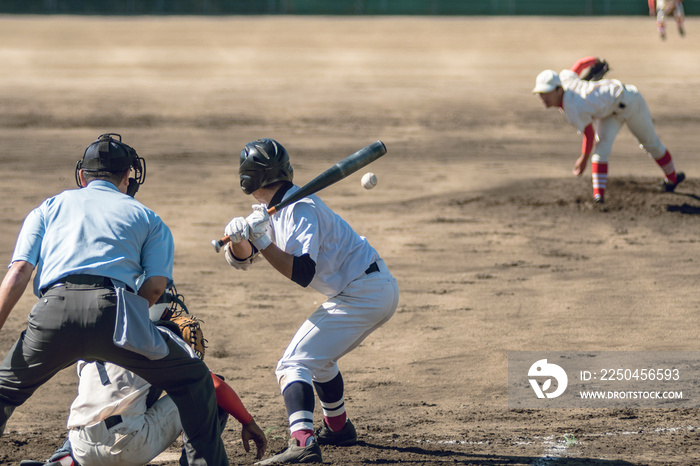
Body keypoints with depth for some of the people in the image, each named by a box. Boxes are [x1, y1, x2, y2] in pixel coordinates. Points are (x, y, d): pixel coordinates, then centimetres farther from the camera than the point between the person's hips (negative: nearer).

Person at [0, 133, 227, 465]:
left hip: (55, 311, 1)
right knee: (193, 381, 18)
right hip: (113, 307, -1)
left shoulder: (48, 208, 27)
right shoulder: (146, 217, 26)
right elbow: (156, 285, 11)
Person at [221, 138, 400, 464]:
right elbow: (241, 259, 7)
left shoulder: (300, 209, -18)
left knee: (294, 364, -16)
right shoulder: (272, 209, 12)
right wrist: (239, 237, -14)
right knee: (318, 356, 29)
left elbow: (302, 273, -25)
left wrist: (261, 240, -25)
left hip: (361, 296, -10)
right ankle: (337, 428, 44)